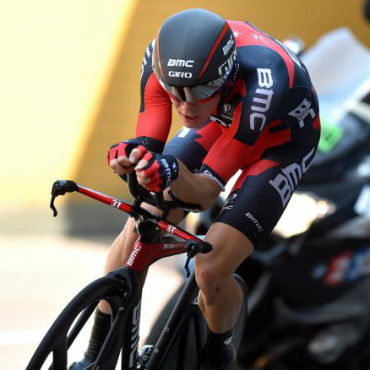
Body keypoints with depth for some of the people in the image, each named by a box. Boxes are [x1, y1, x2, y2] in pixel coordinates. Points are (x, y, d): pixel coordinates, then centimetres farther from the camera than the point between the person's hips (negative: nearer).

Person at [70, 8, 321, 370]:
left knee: (210, 271, -18)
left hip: (282, 139, -5)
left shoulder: (261, 85, -43)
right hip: (222, 122, 5)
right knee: (137, 228, -9)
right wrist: (134, 154, -46)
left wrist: (172, 175, -56)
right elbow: (149, 141, -23)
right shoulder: (163, 57, -31)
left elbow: (207, 189, -36)